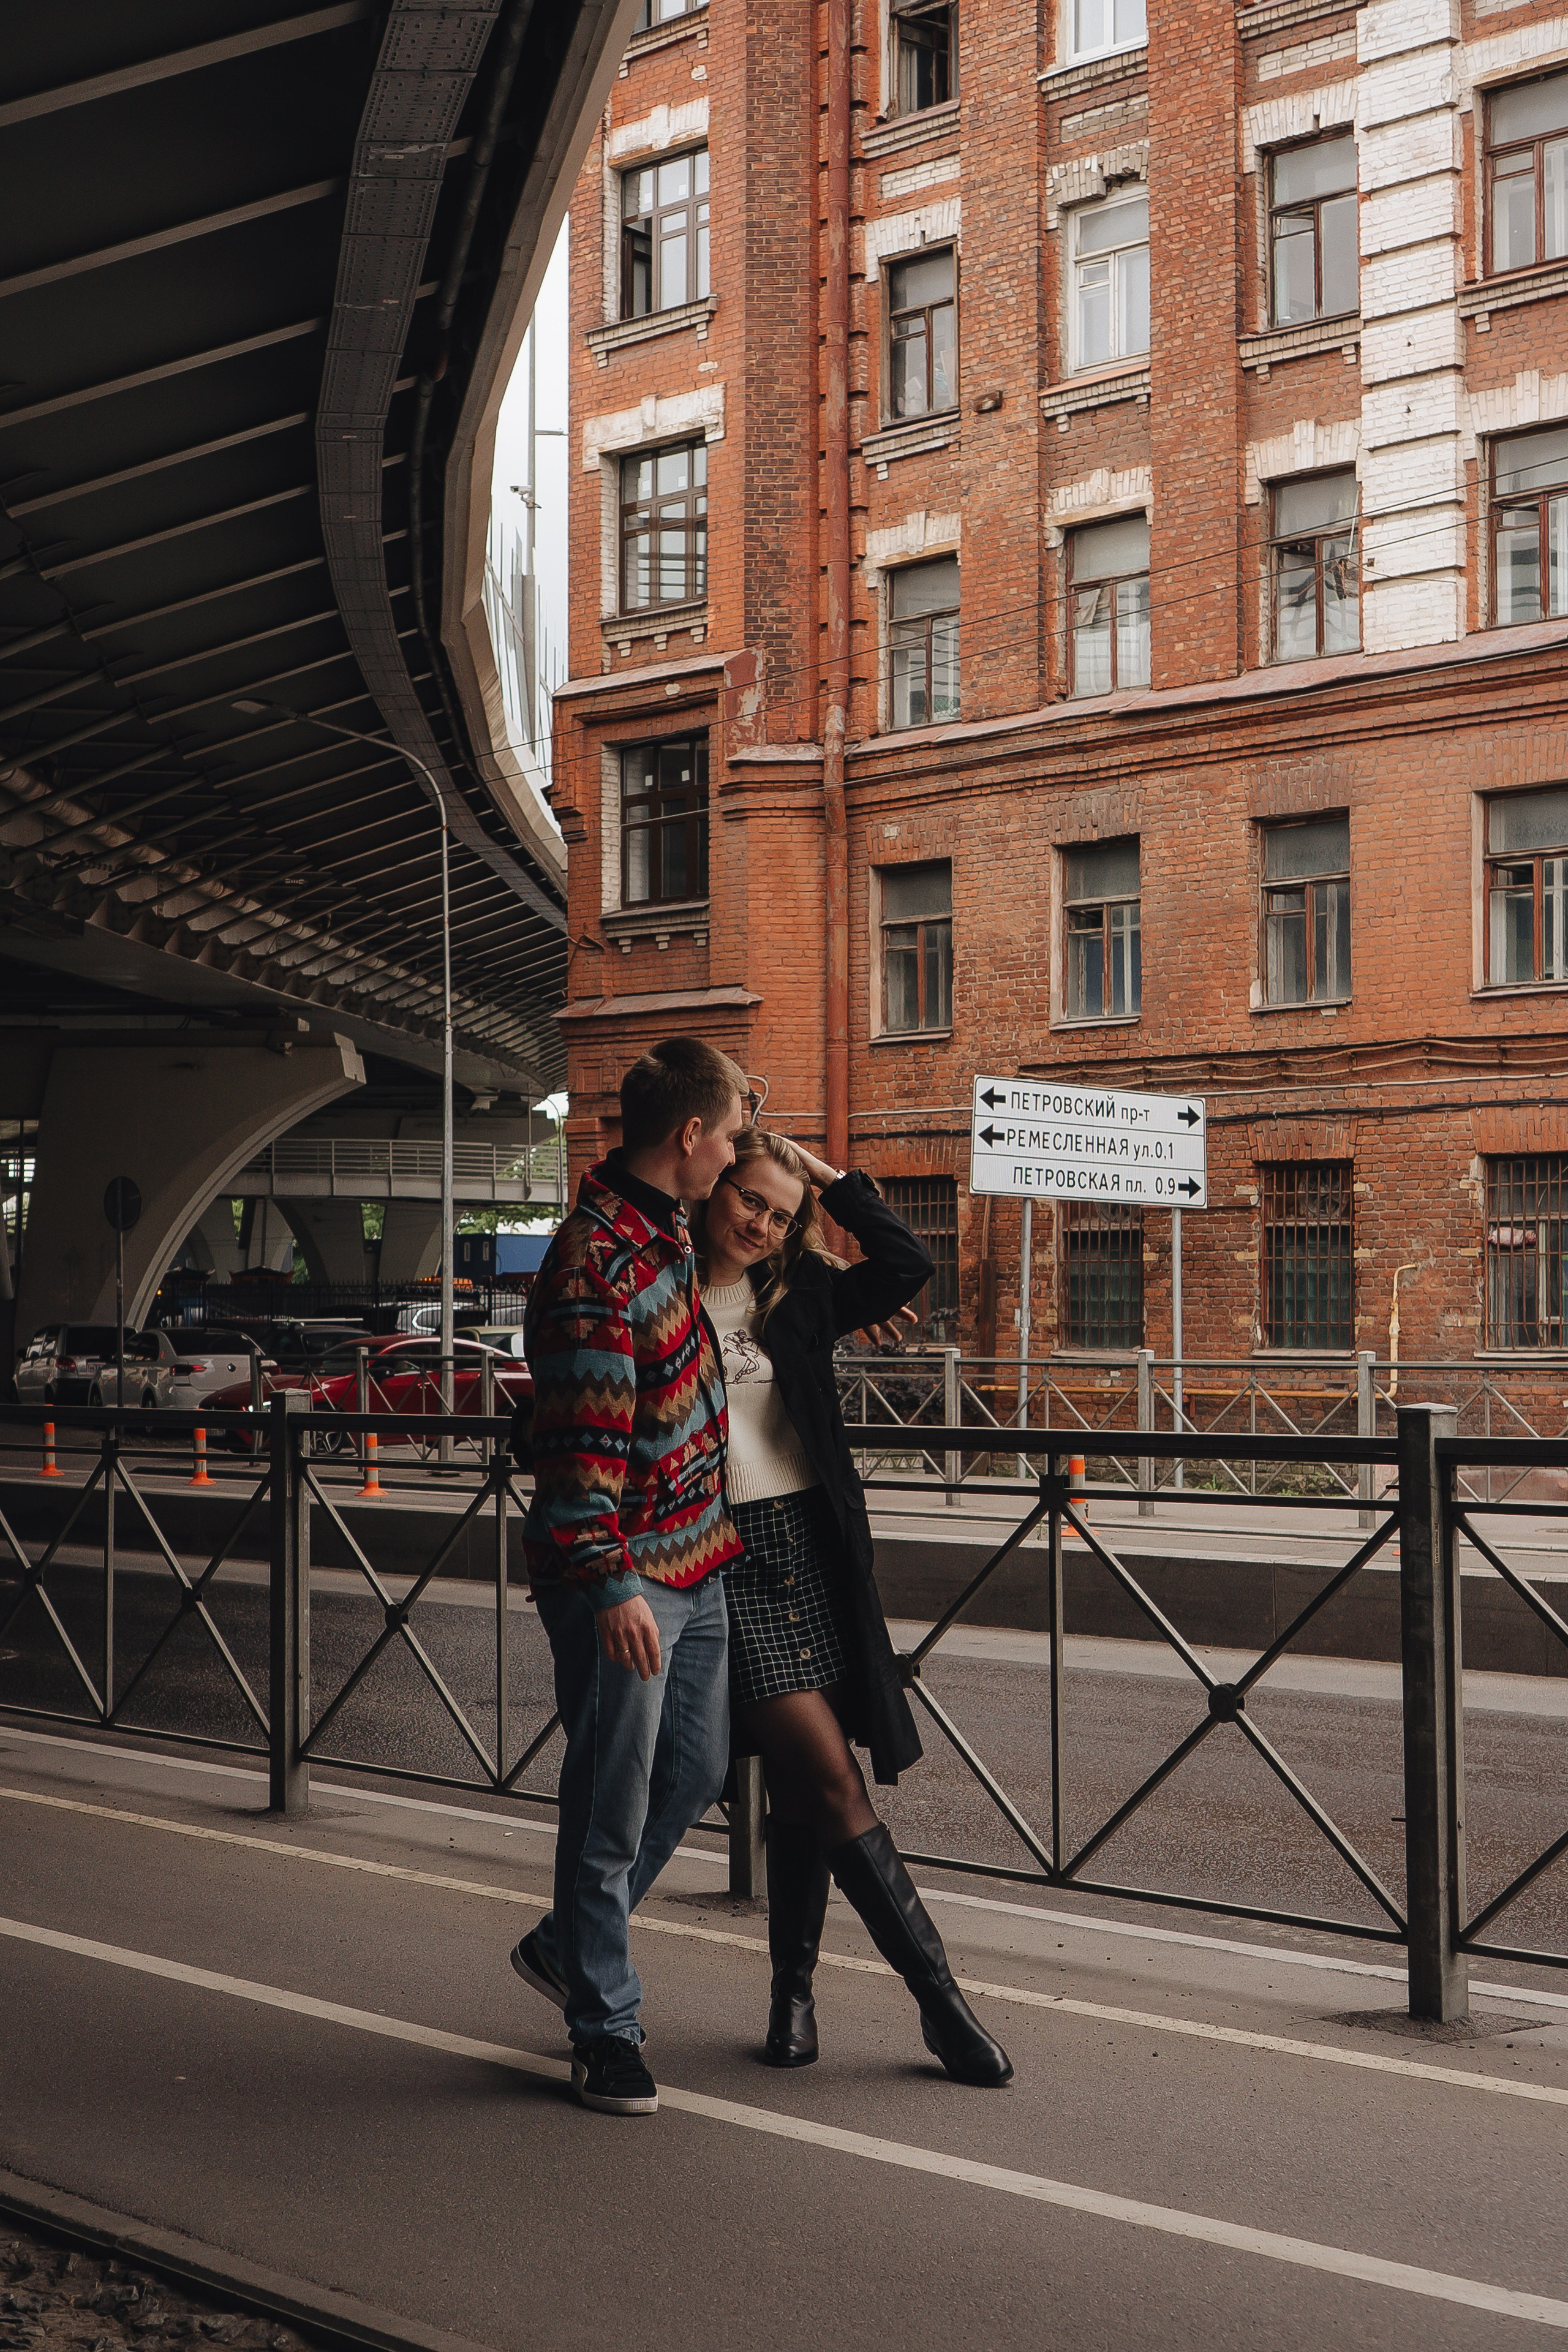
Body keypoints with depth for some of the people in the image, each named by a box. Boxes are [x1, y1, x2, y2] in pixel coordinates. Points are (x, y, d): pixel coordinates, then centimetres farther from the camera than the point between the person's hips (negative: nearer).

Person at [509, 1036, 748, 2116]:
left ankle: (568, 1947, 35)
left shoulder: (670, 1232, 10)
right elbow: (581, 1436, -24)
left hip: (696, 1563, 10)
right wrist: (609, 1583, -26)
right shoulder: (596, 1259, -21)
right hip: (624, 1578, -10)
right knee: (613, 1806, 1)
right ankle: (607, 2029, 14)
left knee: (694, 1772, 17)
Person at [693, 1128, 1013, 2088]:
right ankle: (939, 1996, -5)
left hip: (811, 1548, 5)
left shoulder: (797, 1295, 10)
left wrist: (833, 1179, -1)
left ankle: (793, 1989, 25)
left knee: (802, 1784, 9)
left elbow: (910, 1267, -2)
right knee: (832, 1777, -9)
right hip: (721, 1554, -4)